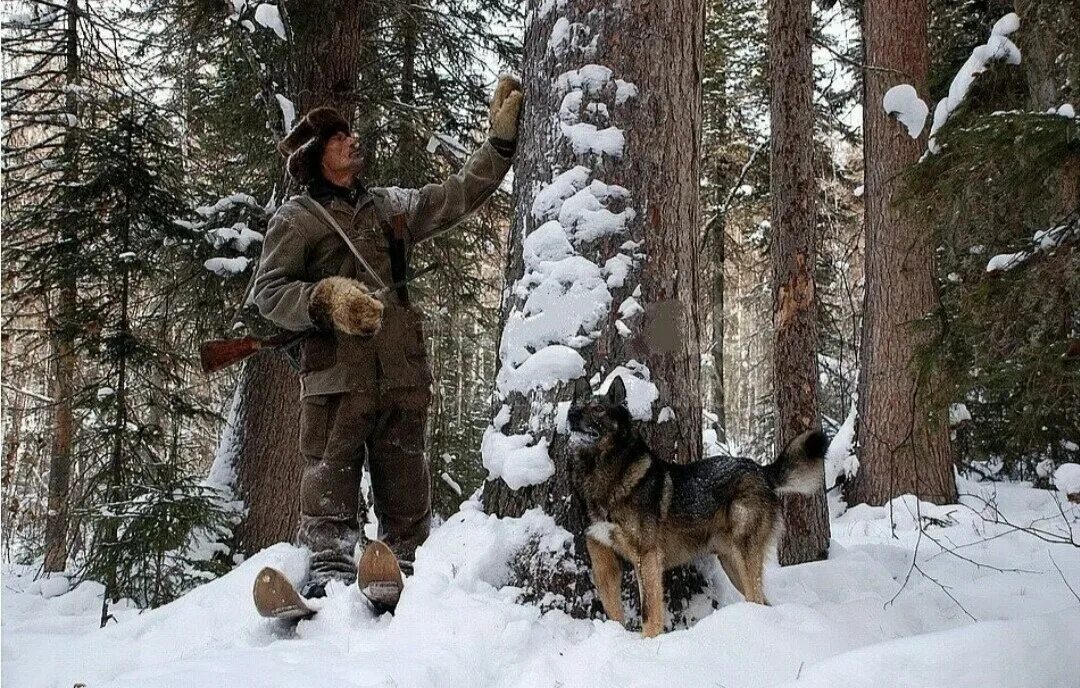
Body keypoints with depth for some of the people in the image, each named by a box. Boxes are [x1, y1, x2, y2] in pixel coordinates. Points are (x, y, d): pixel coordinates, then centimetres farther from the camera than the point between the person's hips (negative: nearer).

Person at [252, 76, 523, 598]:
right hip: (336, 373, -4)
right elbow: (267, 291, 2)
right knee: (331, 479, -7)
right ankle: (329, 573, -4)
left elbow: (459, 194, 22)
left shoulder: (390, 206, 22)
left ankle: (398, 570, 10)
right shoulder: (296, 218, 8)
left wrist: (501, 137, 18)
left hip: (403, 373, 4)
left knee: (405, 486, 4)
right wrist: (325, 298, -15)